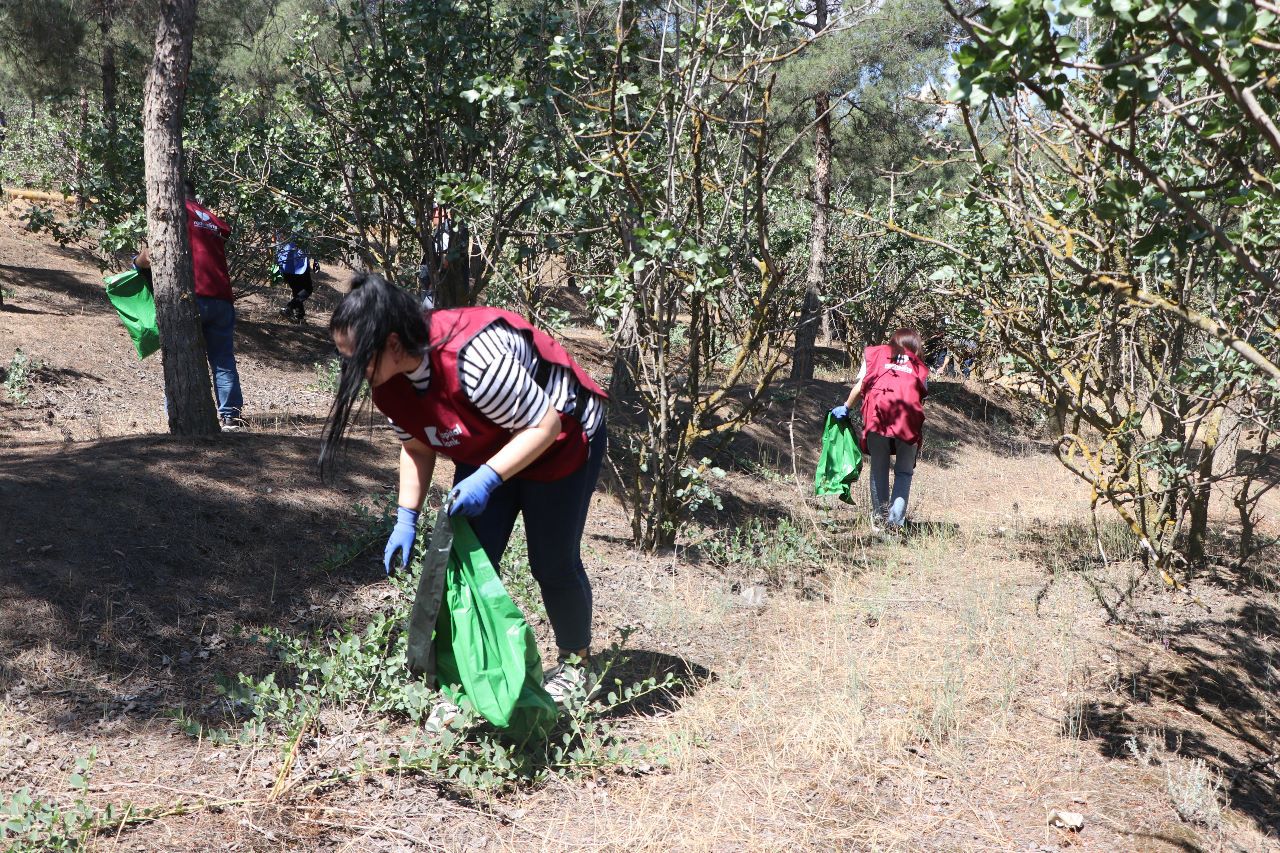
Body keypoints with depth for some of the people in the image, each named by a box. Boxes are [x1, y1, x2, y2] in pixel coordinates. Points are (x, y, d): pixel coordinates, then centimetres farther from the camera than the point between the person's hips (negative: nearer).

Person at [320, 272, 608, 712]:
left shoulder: (472, 358, -39)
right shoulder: (390, 377, -13)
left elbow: (544, 425, -31)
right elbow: (416, 447, 2)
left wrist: (487, 479, -37)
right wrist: (406, 519, -5)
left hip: (560, 440, -7)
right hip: (487, 453, 7)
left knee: (553, 563, 2)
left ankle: (576, 665, 26)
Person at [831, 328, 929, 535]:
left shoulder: (875, 354, 19)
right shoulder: (920, 366, 22)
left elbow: (859, 386, 12)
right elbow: (922, 396, 10)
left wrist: (846, 407, 24)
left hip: (877, 415, 0)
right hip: (909, 419, 0)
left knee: (879, 468, 16)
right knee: (904, 472, 11)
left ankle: (879, 516, 18)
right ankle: (896, 521, 0)